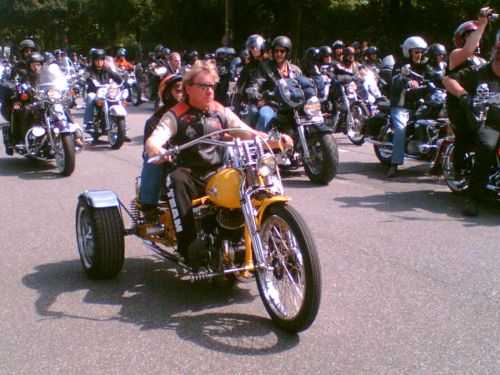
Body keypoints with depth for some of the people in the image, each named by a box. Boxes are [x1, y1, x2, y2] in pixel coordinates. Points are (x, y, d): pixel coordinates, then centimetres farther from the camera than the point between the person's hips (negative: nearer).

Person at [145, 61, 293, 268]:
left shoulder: (221, 112, 12)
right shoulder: (175, 116, 0)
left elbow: (249, 134, 6)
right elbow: (153, 140, -15)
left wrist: (275, 140, -12)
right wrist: (155, 150, -41)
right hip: (189, 175, -3)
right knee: (176, 180, -35)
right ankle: (188, 244, -34)